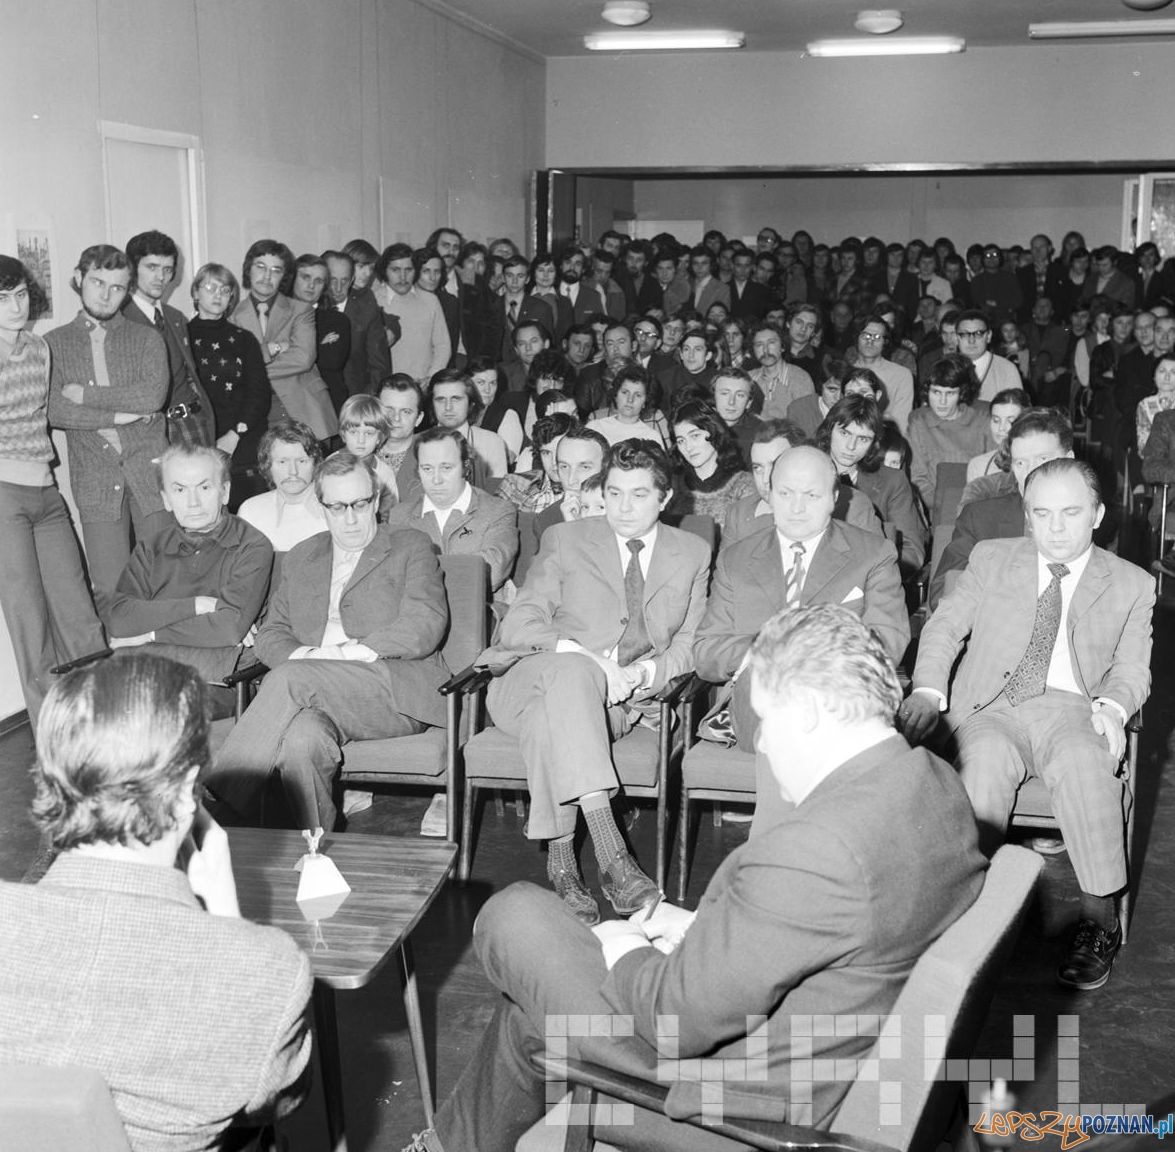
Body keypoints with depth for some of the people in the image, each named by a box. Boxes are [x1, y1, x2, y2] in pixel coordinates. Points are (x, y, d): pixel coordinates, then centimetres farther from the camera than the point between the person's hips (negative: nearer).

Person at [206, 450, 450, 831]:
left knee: (290, 678, -30)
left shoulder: (411, 548, 13)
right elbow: (270, 634, 19)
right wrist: (302, 654, -6)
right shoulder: (301, 558, 26)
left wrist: (354, 652, -14)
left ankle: (225, 801, -29)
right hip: (322, 697, 3)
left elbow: (425, 627, -3)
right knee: (302, 739, -35)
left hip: (394, 691, -3)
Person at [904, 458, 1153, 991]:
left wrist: (1111, 707, -13)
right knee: (985, 757, -34)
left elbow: (1131, 668, 11)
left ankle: (1098, 917, -26)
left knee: (1082, 762, -35)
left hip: (1071, 709, 0)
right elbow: (944, 626, 14)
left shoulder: (1132, 584, 15)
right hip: (992, 709, 1)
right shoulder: (991, 559, 17)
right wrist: (927, 691, -4)